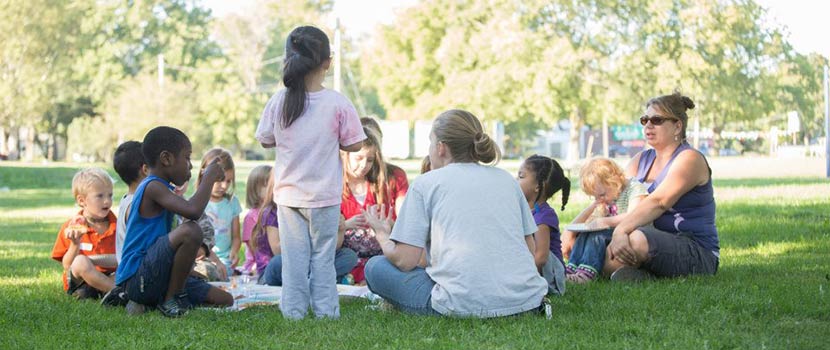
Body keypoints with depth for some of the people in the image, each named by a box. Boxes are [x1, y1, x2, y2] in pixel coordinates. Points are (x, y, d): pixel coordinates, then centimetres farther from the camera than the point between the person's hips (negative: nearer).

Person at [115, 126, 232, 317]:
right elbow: (193, 211, -28)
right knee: (190, 231, -31)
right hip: (136, 278, -10)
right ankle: (170, 300, -13)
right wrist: (209, 178, -15)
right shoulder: (153, 187, -14)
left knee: (225, 300, 6)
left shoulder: (158, 188, 18)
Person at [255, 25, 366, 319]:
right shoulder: (337, 103, -13)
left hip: (288, 194, 2)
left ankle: (293, 311, 11)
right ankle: (325, 311, 12)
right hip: (324, 196, -2)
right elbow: (354, 144, -7)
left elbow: (265, 140, 4)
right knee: (323, 256, 10)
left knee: (293, 256, 10)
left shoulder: (278, 102, -7)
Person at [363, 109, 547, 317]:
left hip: (463, 303, -6)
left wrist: (382, 234, 21)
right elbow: (531, 249, 18)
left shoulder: (425, 183, 4)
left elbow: (406, 260, -1)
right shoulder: (506, 179, 16)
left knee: (375, 267, 11)